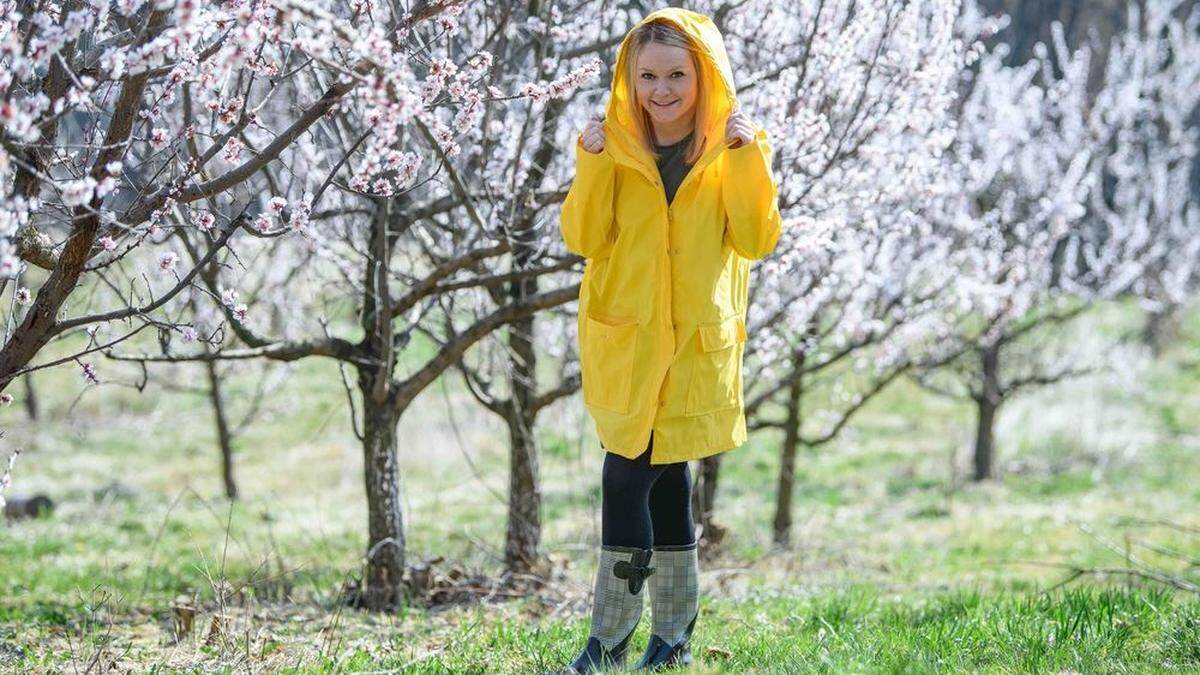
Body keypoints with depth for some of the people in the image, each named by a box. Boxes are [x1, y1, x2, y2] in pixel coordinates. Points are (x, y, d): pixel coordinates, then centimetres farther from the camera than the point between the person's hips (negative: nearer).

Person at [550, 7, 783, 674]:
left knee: (628, 479, -8)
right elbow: (584, 238, -1)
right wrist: (592, 164, -13)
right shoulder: (618, 148, 6)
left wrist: (746, 158, -15)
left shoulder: (734, 149, 3)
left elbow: (756, 240, -6)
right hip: (626, 340, 2)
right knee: (663, 477, 6)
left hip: (695, 344, -2)